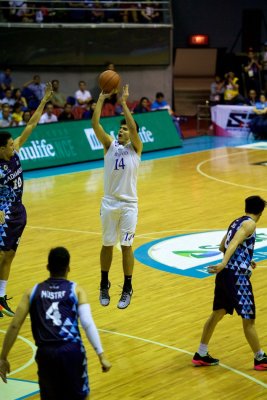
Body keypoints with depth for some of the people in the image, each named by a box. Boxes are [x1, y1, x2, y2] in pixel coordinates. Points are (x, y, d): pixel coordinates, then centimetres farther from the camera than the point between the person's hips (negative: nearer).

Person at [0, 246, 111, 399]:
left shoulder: (33, 292, 13)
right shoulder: (76, 290, 7)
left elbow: (14, 326, 7)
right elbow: (88, 324, -4)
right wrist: (101, 355, -4)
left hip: (45, 352, 2)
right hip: (71, 349, -2)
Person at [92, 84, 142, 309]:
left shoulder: (136, 148, 0)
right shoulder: (110, 145, 5)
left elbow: (134, 127, -19)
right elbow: (95, 124, -7)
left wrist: (123, 103, -20)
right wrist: (101, 99, -13)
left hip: (129, 204, -2)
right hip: (109, 203, 2)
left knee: (126, 246, 3)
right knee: (107, 245, 11)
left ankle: (127, 289, 14)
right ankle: (104, 285, 27)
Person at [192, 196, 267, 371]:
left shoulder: (237, 222, 18)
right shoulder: (250, 224, -6)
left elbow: (223, 246, 29)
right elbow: (234, 243, -22)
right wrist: (224, 263, -36)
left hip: (225, 274, 9)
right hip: (237, 276, -9)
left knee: (217, 313, 17)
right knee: (249, 319, 0)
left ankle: (201, 355, 23)